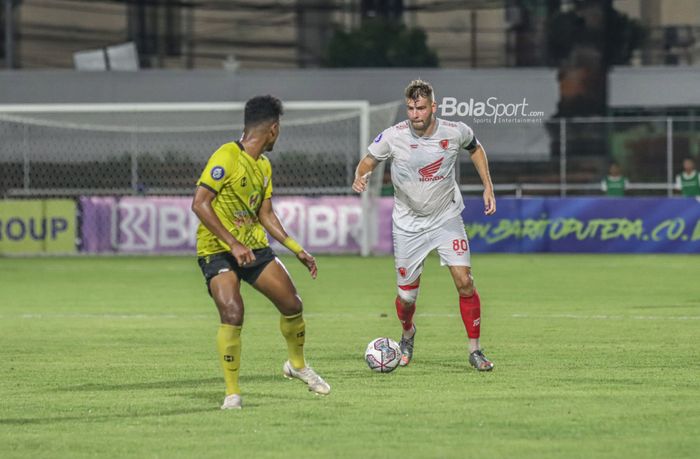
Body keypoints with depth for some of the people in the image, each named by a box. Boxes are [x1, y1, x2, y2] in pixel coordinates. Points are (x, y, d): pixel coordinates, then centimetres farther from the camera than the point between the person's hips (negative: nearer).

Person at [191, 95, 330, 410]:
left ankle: (297, 365, 32)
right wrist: (233, 244, -26)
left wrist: (298, 250, 13)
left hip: (253, 245, 8)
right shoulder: (227, 157, -17)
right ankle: (232, 393, -10)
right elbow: (199, 204, -22)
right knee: (233, 315, -23)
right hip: (217, 250, -8)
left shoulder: (264, 166, 10)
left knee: (292, 305, 4)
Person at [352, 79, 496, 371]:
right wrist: (360, 177, -26)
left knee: (464, 282, -15)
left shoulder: (455, 132, -13)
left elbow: (475, 148, 10)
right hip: (408, 224, 0)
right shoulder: (393, 136, -17)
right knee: (406, 296, 4)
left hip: (446, 218, 0)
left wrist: (488, 187, 6)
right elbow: (369, 161, -2)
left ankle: (474, 349, 0)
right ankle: (407, 334, 39)